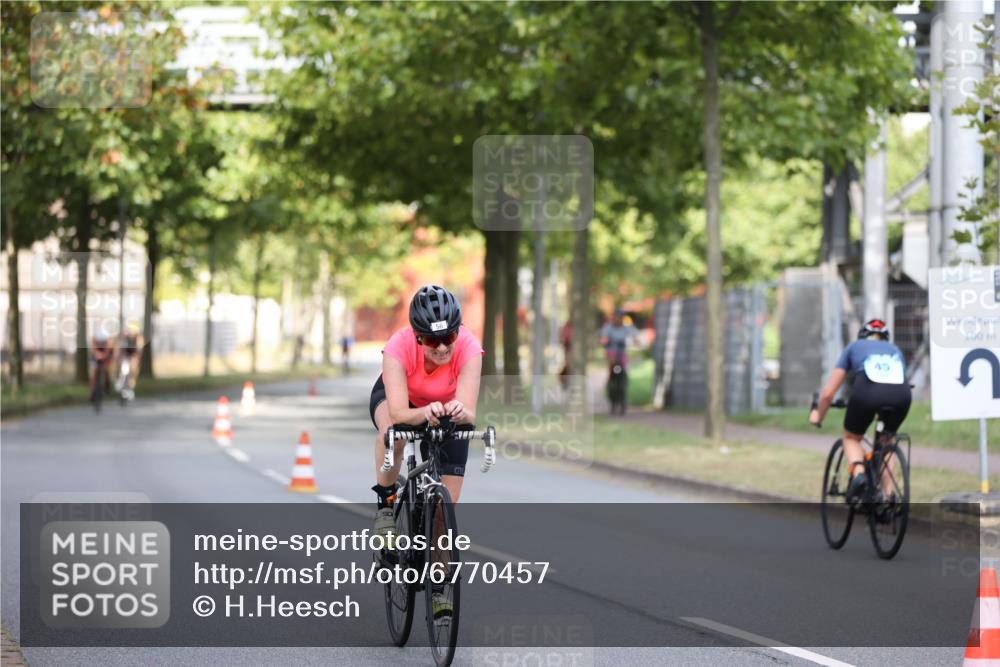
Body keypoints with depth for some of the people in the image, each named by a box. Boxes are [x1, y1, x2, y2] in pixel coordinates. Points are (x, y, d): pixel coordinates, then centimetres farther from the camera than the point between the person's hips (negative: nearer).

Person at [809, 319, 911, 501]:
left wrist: (818, 415, 47)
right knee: (886, 441, 30)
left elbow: (828, 393, 29)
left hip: (867, 392, -2)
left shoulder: (854, 347, 31)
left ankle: (858, 472, -5)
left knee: (851, 438, 25)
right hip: (900, 395, 2)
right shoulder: (894, 350, 37)